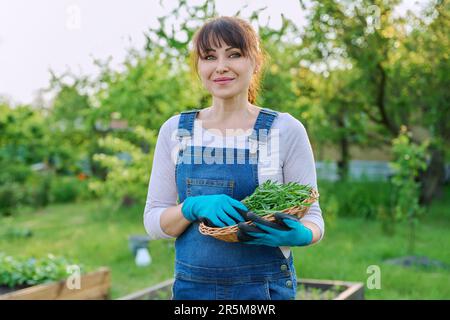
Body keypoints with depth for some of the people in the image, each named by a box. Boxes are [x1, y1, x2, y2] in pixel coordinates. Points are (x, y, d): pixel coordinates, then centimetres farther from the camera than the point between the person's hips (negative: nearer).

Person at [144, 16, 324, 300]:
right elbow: (153, 221, 1)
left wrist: (298, 234, -24)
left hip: (264, 287, -2)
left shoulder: (286, 130, -6)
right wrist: (194, 207, -19)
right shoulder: (174, 130, 1)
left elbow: (312, 216, -2)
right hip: (190, 286, 2)